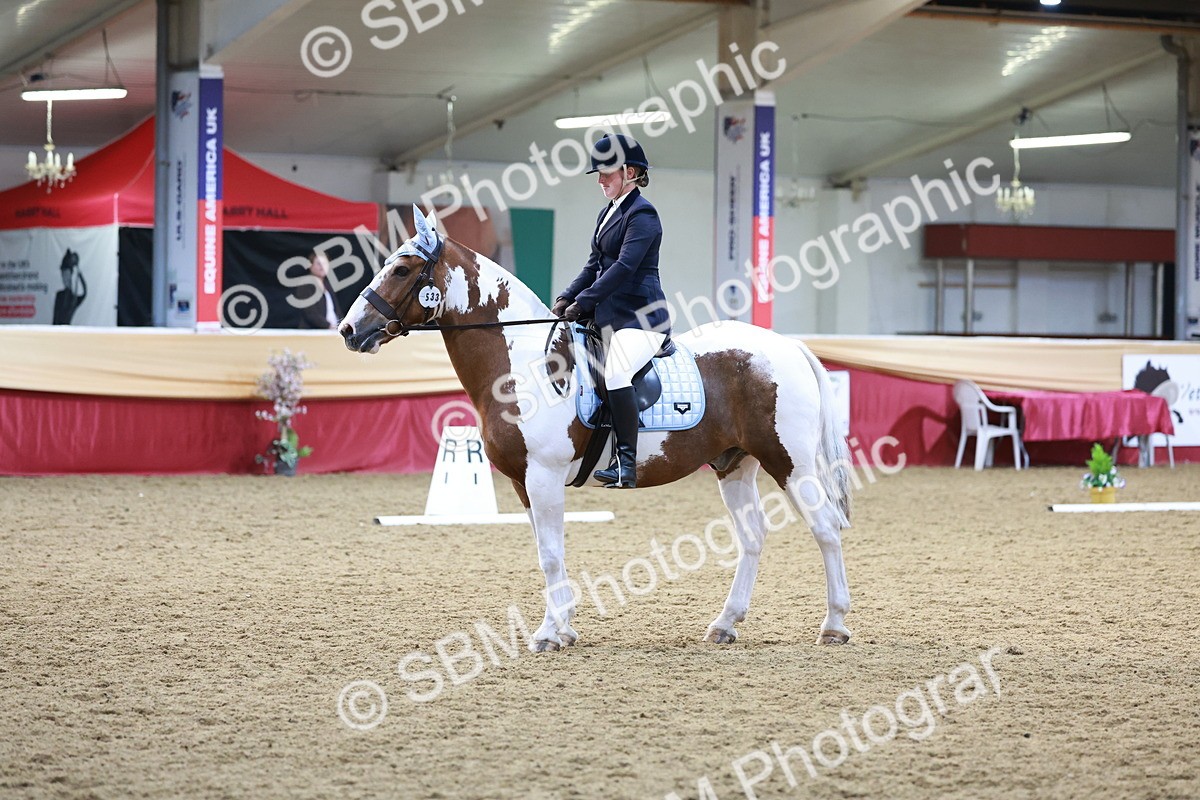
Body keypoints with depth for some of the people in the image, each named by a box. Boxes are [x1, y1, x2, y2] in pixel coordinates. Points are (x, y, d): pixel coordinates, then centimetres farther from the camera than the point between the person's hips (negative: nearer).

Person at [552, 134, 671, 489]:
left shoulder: (641, 214, -11)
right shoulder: (608, 213, 18)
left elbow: (624, 267, -20)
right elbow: (595, 265, 20)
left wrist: (583, 302, -21)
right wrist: (567, 298, 5)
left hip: (639, 314, -11)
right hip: (610, 316, 11)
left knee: (616, 375, -30)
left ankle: (626, 465, -30)